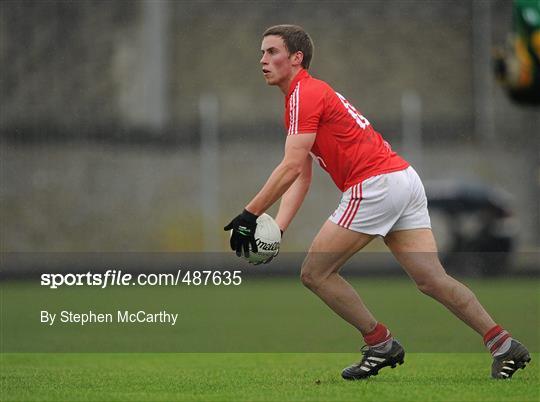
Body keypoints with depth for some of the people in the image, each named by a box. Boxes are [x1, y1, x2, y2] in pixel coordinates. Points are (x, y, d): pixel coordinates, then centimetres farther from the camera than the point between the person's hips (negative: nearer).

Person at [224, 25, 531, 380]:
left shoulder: (304, 94, -6)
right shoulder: (312, 93, 25)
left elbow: (292, 167, -16)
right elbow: (301, 177, 20)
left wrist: (249, 216, -13)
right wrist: (276, 228, 9)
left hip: (376, 185, -9)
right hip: (405, 180, 9)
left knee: (316, 273, 0)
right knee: (433, 280, 3)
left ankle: (381, 344, 4)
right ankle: (504, 345, -2)